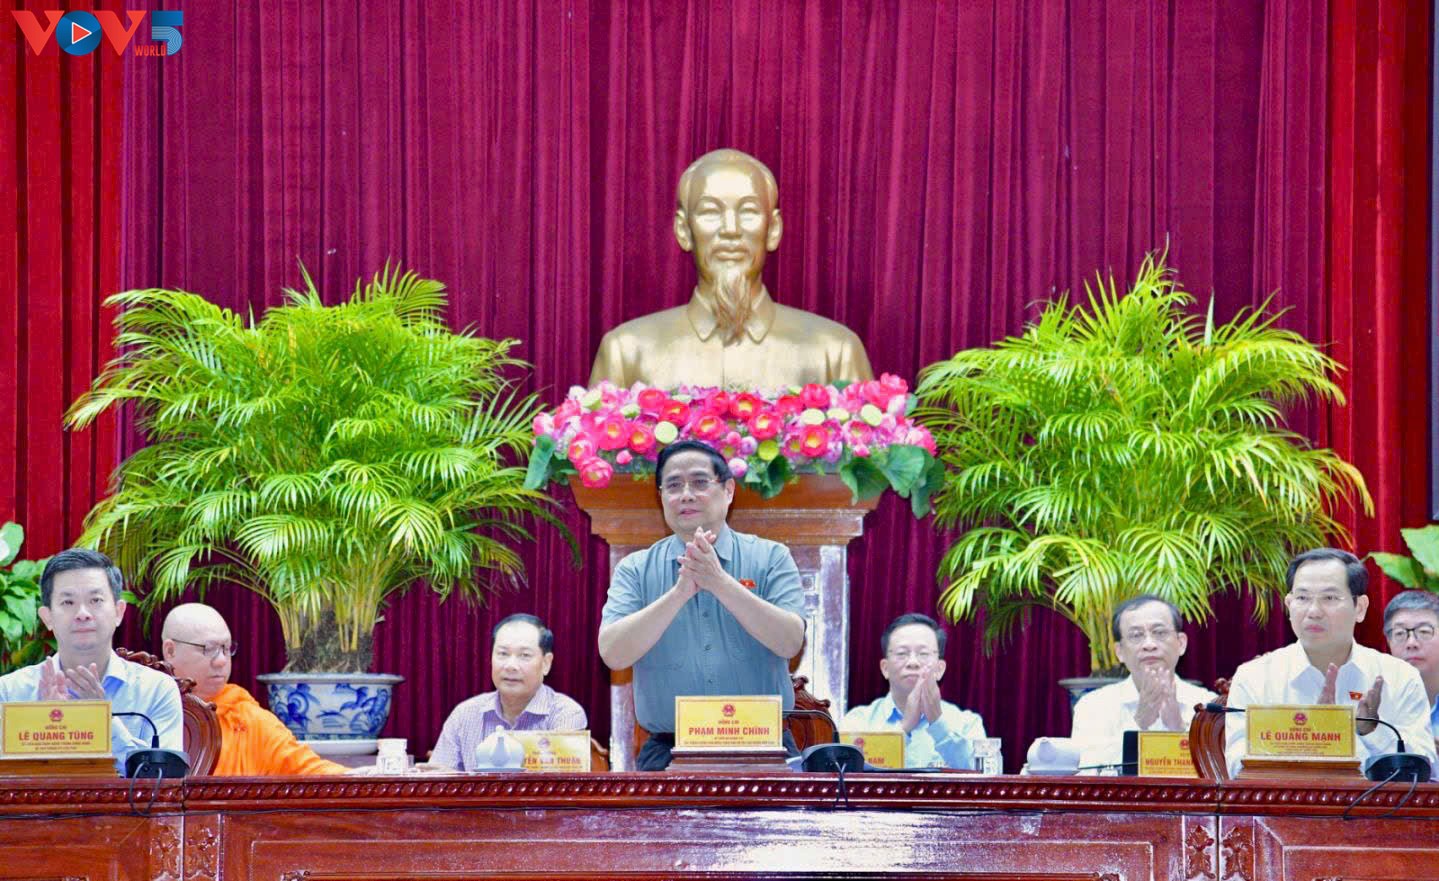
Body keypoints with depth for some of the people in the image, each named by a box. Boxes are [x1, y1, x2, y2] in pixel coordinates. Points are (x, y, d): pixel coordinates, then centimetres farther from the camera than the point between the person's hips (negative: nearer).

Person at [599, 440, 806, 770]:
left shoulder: (771, 558, 8)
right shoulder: (636, 569, 9)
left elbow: (790, 643, -8)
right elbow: (613, 655, -7)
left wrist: (719, 582, -17)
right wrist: (680, 592, -17)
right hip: (667, 752, 0)